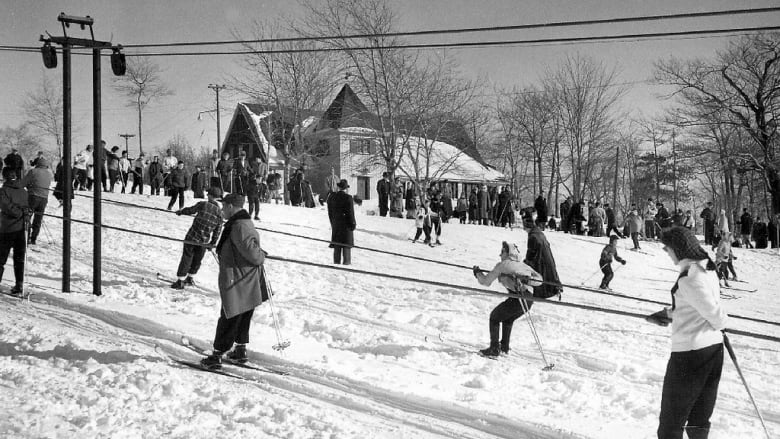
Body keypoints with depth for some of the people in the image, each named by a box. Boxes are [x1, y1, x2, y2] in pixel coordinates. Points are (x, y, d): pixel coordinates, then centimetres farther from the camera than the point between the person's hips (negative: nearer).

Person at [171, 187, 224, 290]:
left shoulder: (203, 205, -11)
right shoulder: (219, 212, -2)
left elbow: (190, 210, 4)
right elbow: (218, 230, 3)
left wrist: (180, 211, 24)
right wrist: (212, 243, 12)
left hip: (192, 236, -3)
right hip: (204, 241, 3)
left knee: (186, 258, 5)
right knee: (197, 260, 20)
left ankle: (181, 281, 5)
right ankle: (190, 278, 33)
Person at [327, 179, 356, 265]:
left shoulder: (331, 198, 5)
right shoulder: (348, 198, -12)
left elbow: (330, 213, 11)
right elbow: (350, 213, -12)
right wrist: (353, 224, -3)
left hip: (335, 224, 5)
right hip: (346, 224, -5)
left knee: (337, 246, 9)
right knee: (347, 245, 1)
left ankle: (336, 261, 10)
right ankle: (346, 261, -3)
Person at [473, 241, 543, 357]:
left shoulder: (502, 265, 4)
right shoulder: (523, 265, 19)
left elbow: (486, 282, 9)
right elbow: (539, 279, 12)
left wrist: (477, 273, 25)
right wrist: (527, 280, 1)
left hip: (517, 300, -6)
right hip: (529, 300, 6)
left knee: (494, 317, 17)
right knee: (508, 319, 32)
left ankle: (494, 349, 14)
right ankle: (505, 347, 36)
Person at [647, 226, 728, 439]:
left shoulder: (688, 278, -22)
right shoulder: (708, 270, 7)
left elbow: (715, 315, -19)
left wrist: (719, 324, 2)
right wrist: (668, 313, 9)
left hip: (690, 354, -9)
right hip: (715, 348, 9)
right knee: (699, 421, 19)